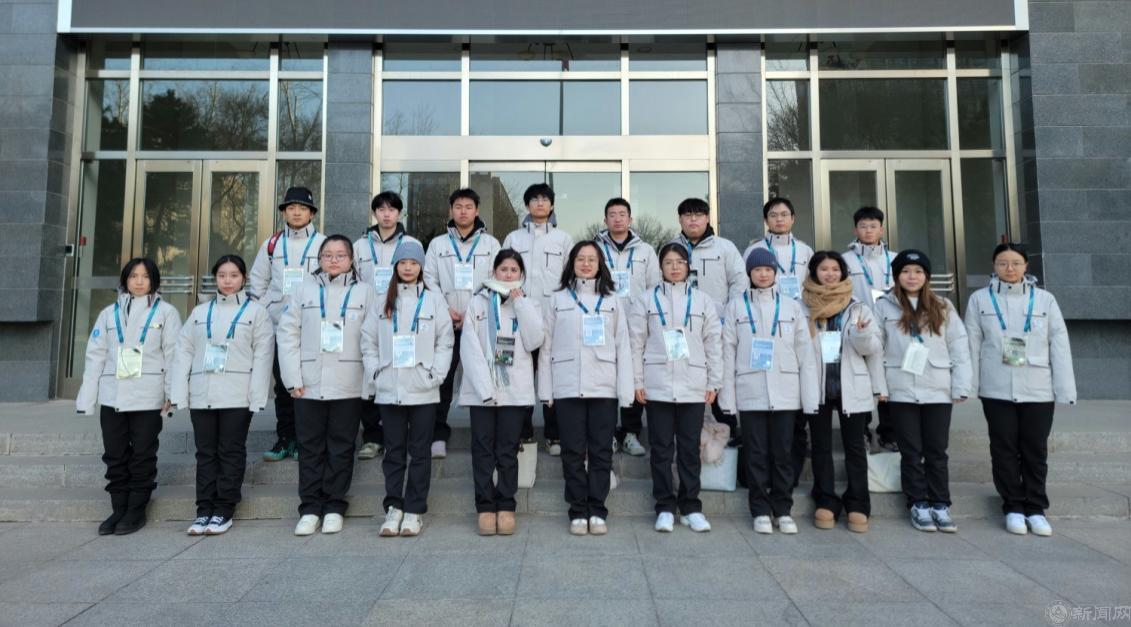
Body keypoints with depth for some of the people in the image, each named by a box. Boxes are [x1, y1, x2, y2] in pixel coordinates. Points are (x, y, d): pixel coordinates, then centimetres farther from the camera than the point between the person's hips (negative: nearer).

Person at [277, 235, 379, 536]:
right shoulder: (306, 288, 8)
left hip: (349, 385, -1)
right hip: (309, 385, 1)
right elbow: (287, 332, 5)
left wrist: (370, 383, -8)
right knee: (310, 448, 7)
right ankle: (310, 508, 18)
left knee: (341, 448, 6)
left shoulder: (364, 291, 5)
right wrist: (293, 379, -3)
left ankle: (334, 507, 18)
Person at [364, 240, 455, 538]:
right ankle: (393, 508, 16)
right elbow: (369, 340, 11)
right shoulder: (383, 300, 10)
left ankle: (414, 510, 13)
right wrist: (374, 371, -1)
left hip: (423, 390, -2)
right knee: (394, 451, 8)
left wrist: (435, 374, -8)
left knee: (419, 451, 4)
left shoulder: (434, 299, 4)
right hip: (389, 389, 2)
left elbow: (445, 341, 1)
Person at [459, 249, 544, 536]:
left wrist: (520, 303, -4)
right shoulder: (478, 302, 7)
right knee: (483, 449, 2)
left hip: (515, 389, 1)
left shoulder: (529, 304, 12)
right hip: (481, 388, 0)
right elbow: (469, 347, -1)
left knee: (508, 450, 3)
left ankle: (506, 506, 12)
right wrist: (484, 386, -11)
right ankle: (486, 507, 10)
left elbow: (533, 342, -4)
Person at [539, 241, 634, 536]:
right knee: (573, 451, 3)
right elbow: (546, 346, 7)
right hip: (567, 387, 0)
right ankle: (578, 511, 13)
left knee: (601, 450, 3)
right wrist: (545, 389, 0)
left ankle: (597, 511, 13)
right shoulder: (558, 300, 10)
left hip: (604, 388, 0)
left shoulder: (612, 302, 12)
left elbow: (623, 348, 7)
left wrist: (626, 390, -2)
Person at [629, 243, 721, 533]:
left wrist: (714, 383, 3)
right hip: (657, 386, -1)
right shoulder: (646, 300, 5)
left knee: (690, 448, 6)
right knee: (661, 448, 3)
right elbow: (636, 343, 3)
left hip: (693, 386, 1)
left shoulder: (702, 301, 9)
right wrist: (637, 381, -3)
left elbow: (713, 343, 8)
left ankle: (691, 507, 16)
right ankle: (665, 507, 13)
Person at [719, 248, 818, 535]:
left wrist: (810, 398, 0)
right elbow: (728, 353, 2)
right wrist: (727, 397, -4)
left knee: (782, 454, 5)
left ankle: (783, 510, 17)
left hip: (785, 393, 1)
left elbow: (805, 354, 6)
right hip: (750, 393, -1)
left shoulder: (792, 307, 8)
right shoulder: (735, 306, 5)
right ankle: (761, 511, 15)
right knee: (756, 454, 4)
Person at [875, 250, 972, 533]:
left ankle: (940, 505, 15)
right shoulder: (885, 306, 4)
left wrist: (961, 387, -1)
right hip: (901, 391, -1)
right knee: (911, 452, 5)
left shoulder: (942, 307, 9)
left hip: (938, 392, 1)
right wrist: (880, 385, -6)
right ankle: (919, 505, 14)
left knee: (936, 451, 6)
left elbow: (959, 348, 6)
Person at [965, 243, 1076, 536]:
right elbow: (972, 345, 1)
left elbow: (1060, 346, 3)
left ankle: (1035, 508, 19)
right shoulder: (980, 299, 2)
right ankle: (1013, 507, 17)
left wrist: (1065, 389, -2)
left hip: (1038, 390, 1)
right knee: (1004, 450, 5)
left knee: (1036, 451, 7)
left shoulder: (1045, 299, 4)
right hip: (996, 390, -1)